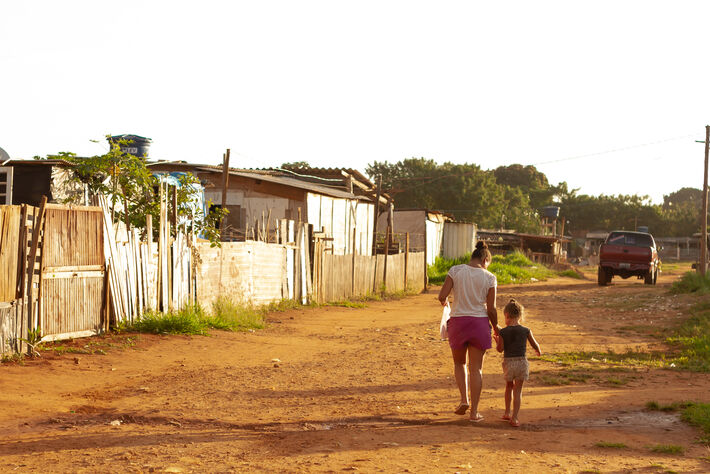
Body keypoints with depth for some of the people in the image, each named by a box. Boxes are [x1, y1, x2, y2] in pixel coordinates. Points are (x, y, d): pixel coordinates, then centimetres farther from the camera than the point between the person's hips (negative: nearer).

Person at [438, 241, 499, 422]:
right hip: (479, 322, 0)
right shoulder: (489, 278, -4)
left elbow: (442, 296, -9)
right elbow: (491, 309, -4)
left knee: (459, 362, 22)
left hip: (458, 321, 0)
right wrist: (496, 327, 11)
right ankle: (474, 411, 8)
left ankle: (464, 399, 6)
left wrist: (444, 301, 14)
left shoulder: (455, 270, -3)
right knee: (476, 368, 7)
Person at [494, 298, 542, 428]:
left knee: (509, 386, 23)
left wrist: (497, 343, 16)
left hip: (508, 362, 1)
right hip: (522, 361, 0)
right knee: (518, 390, 3)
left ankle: (507, 412, 31)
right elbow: (535, 345, 8)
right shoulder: (526, 331, -3)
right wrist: (538, 351, 29)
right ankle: (514, 418, -2)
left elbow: (500, 349, -5)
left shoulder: (503, 332, -7)